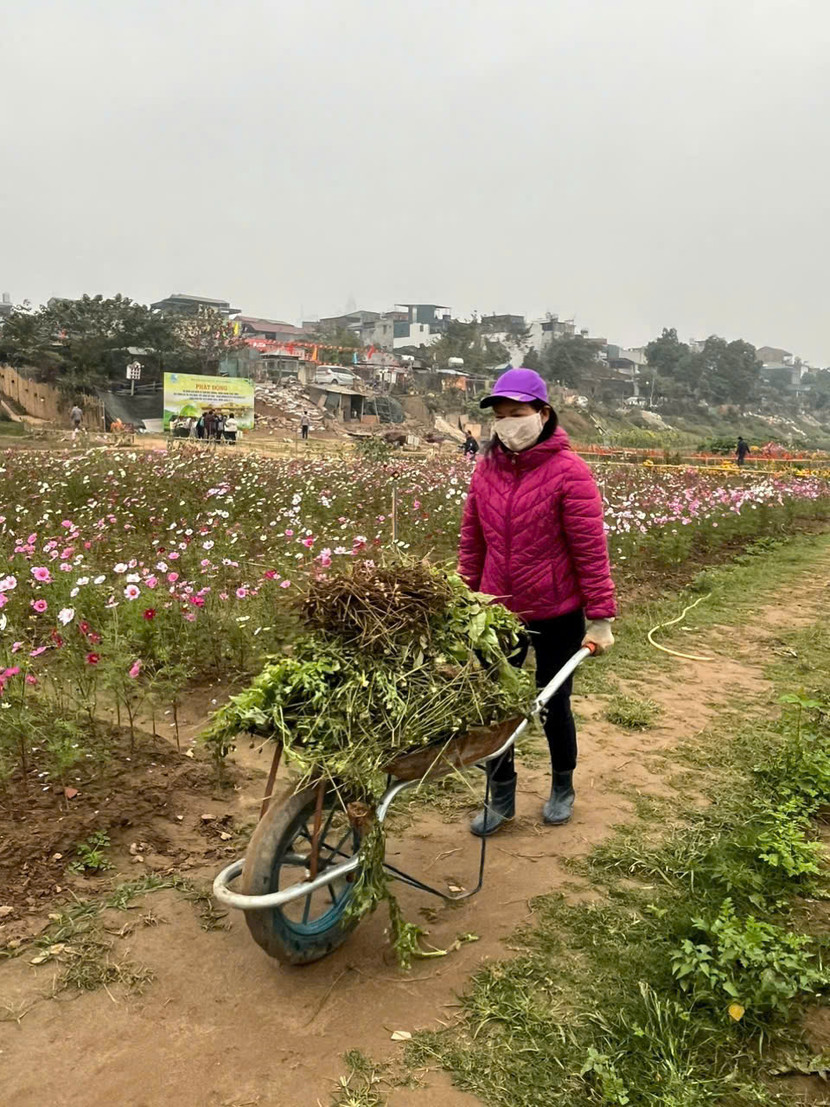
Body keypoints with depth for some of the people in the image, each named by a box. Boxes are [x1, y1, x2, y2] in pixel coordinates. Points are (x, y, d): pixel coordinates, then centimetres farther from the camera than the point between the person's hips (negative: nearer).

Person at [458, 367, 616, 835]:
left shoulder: (569, 472, -14)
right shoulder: (487, 469, 1)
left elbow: (591, 549, -14)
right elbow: (472, 542, 8)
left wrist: (600, 617, -12)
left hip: (557, 615, -4)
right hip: (499, 612, 4)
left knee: (553, 704, 14)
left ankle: (563, 787, 40)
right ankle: (501, 797, 29)